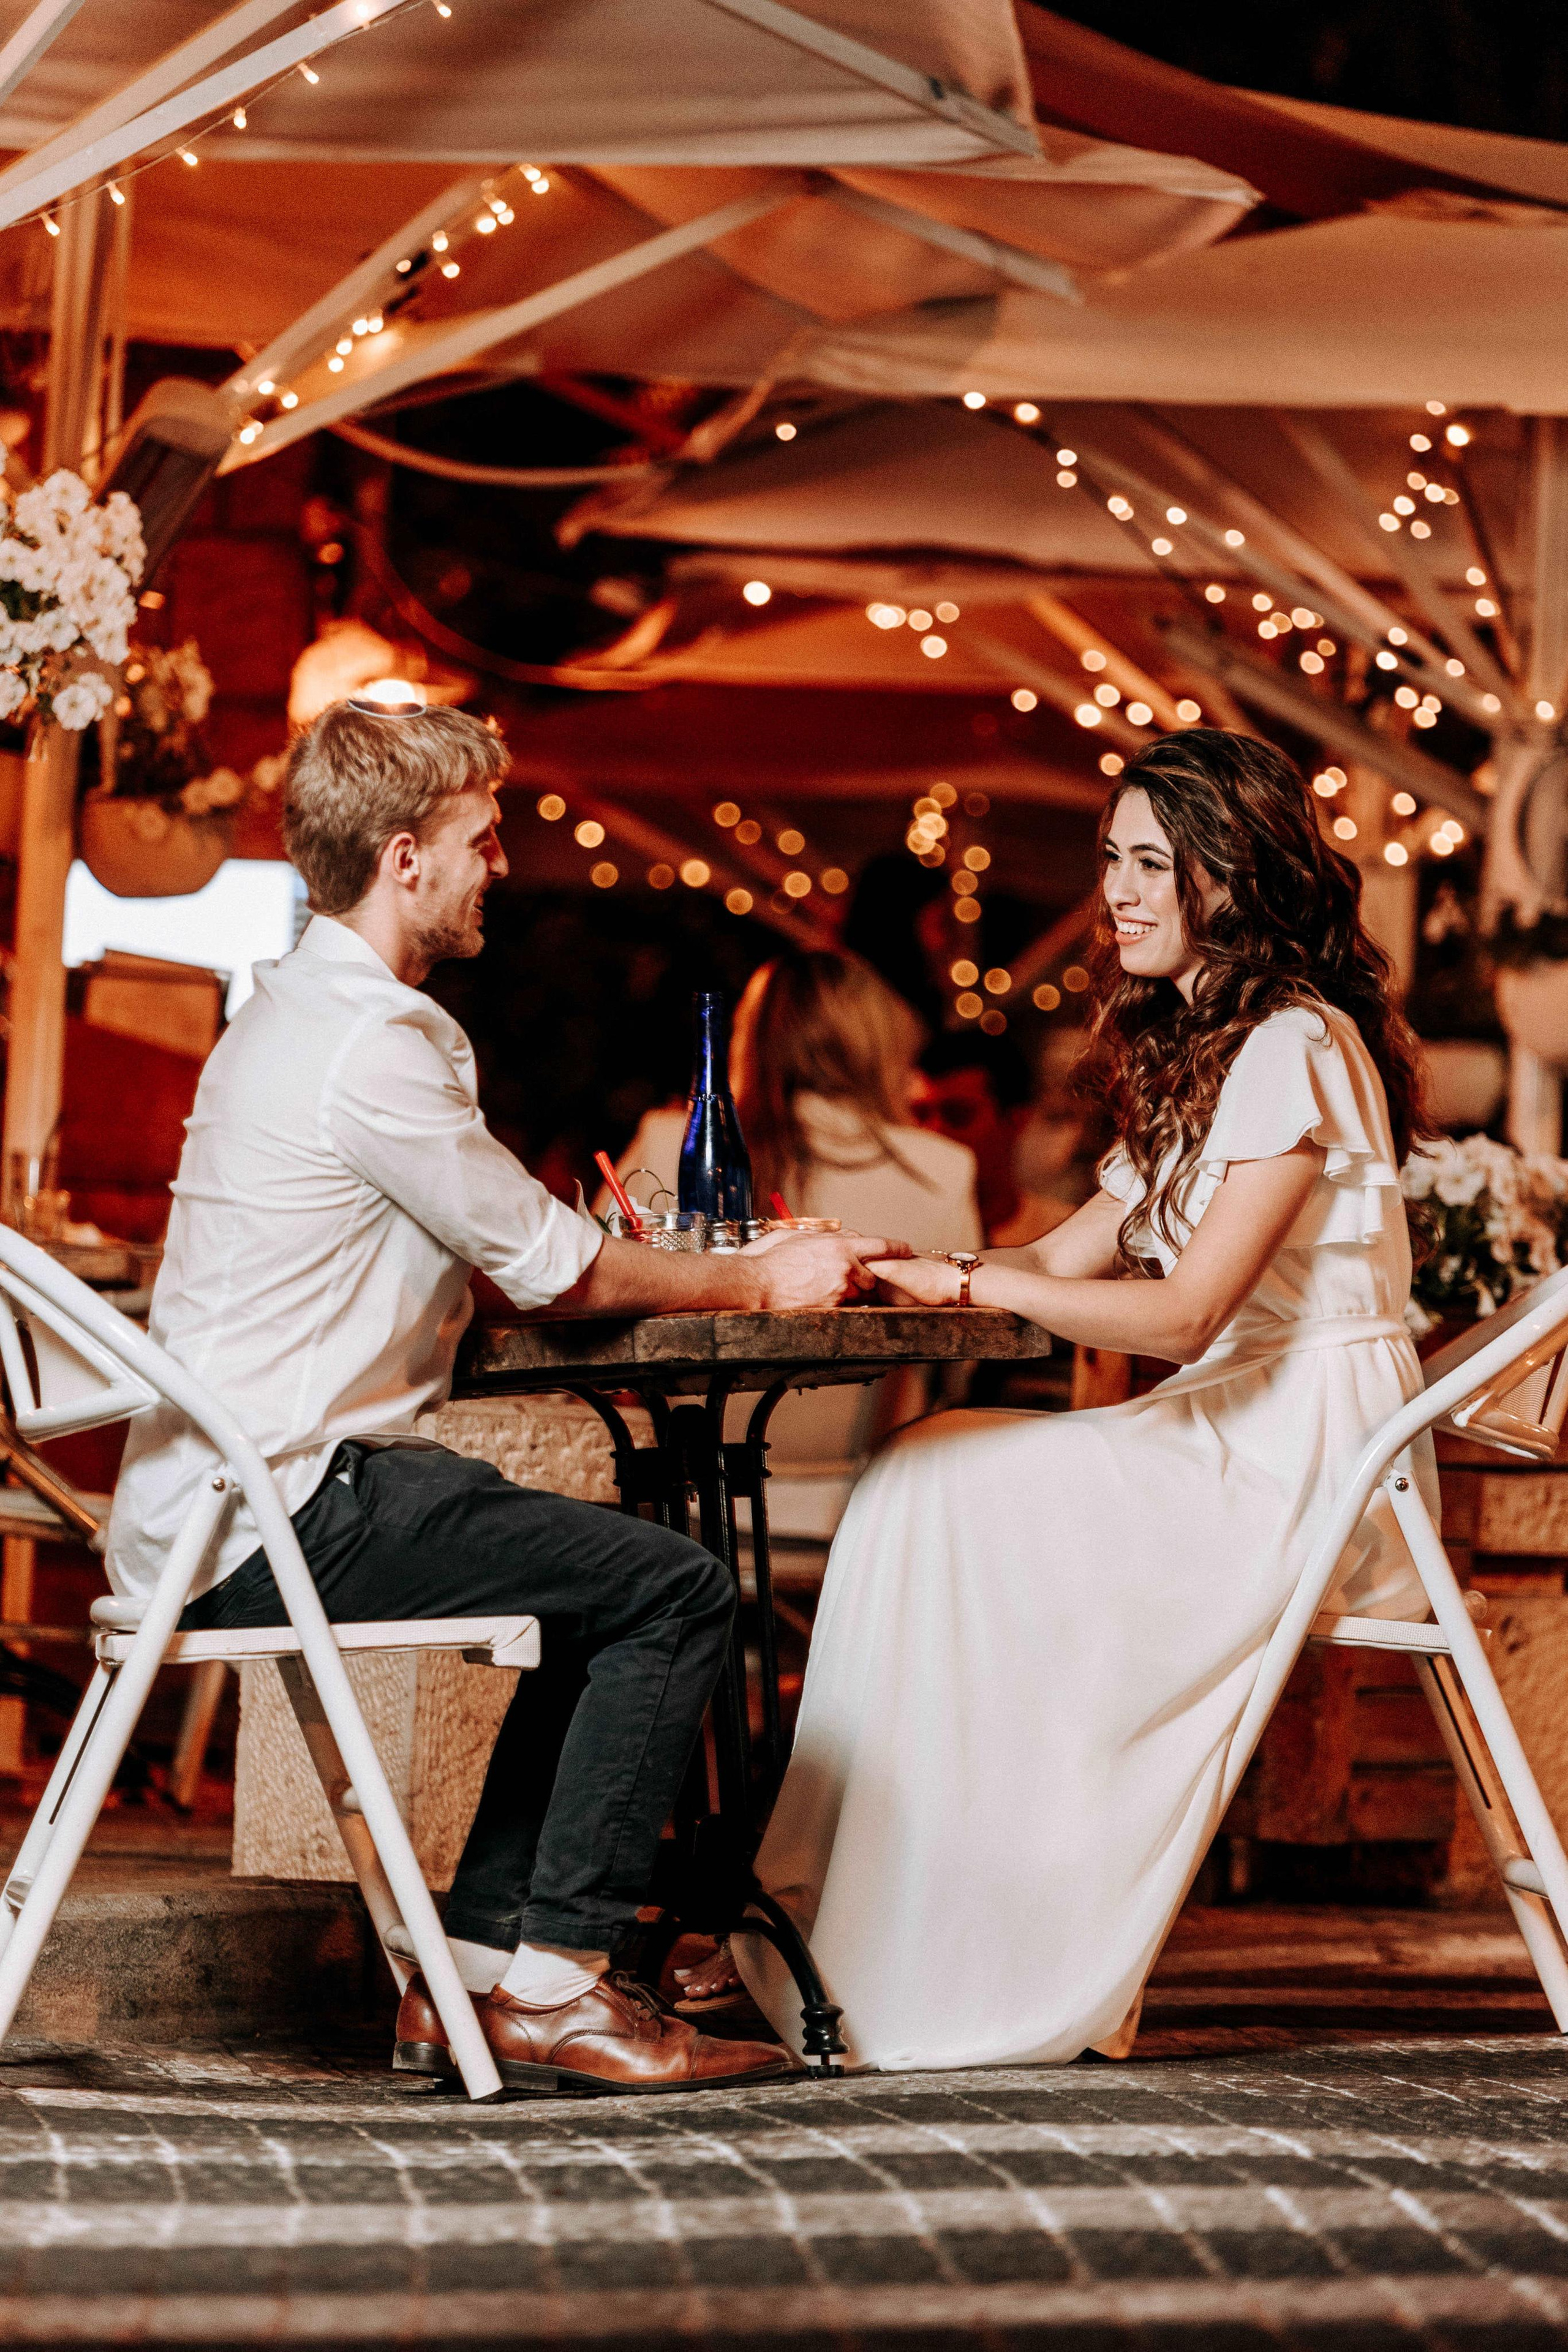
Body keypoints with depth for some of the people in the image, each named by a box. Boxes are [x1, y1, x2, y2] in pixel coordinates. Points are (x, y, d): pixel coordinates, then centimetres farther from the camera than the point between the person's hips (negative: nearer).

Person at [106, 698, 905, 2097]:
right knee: (679, 1591, -11)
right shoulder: (363, 1045, -15)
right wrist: (762, 1284, 6)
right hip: (279, 1520, -10)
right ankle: (554, 1990, -8)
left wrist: (720, 1267, 13)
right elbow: (552, 1266, -8)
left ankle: (471, 1974, 13)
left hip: (221, 1504, 10)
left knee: (610, 1586, 17)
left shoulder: (295, 1016, 18)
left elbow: (510, 1258, 21)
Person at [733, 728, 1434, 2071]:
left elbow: (1183, 1312, -21)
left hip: (1308, 1468, -9)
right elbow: (1068, 1257, 13)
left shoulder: (1295, 1047, -13)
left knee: (952, 1507, -18)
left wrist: (974, 1283, -17)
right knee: (924, 1478, -8)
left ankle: (984, 1974, -10)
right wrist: (888, 1267, 0)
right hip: (1240, 1448, 9)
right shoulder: (1204, 1051, 19)